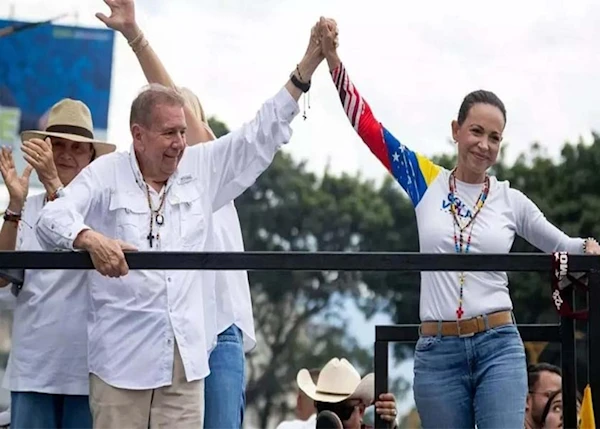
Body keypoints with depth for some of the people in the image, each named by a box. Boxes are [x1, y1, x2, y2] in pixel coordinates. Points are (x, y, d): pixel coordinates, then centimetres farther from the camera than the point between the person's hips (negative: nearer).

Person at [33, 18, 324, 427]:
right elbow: (53, 217, -12)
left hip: (185, 355, 3)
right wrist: (92, 239, -34)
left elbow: (262, 134, 12)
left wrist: (307, 66, 6)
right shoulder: (107, 174, -1)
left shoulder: (200, 169, 11)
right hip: (121, 355, -3)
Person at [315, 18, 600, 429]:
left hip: (499, 347, 0)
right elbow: (366, 123, 1)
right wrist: (333, 58, -7)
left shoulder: (511, 200, 6)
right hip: (437, 351, 1)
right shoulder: (426, 181, 5)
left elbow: (561, 246, 18)